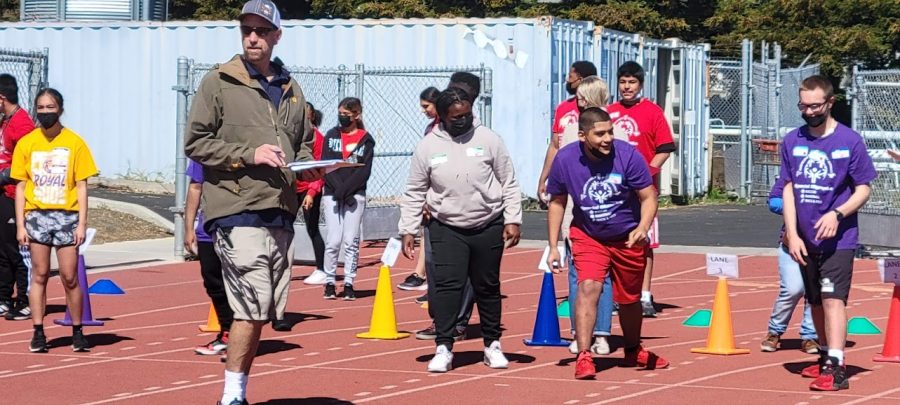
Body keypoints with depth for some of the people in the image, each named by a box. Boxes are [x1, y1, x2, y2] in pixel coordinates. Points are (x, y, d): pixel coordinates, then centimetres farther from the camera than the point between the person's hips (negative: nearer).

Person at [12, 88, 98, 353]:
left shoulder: (74, 143, 0)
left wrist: (82, 223, -5)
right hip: (36, 215, 1)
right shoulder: (26, 143, 5)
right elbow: (21, 186, 7)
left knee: (69, 278, 0)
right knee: (39, 275, 3)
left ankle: (77, 333, 11)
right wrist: (20, 225, 0)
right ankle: (38, 334, 7)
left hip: (66, 216, -1)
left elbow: (81, 186, 2)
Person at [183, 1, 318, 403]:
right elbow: (195, 143, -5)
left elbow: (304, 143, 28)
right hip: (238, 211, -6)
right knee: (251, 307, -13)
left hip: (280, 213, 6)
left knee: (257, 312, 9)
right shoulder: (219, 83, -1)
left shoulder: (291, 89, 17)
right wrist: (249, 154, -15)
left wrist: (306, 165, 5)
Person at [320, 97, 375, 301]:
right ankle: (329, 282, 4)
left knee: (351, 241, -1)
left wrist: (346, 189, -14)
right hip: (332, 194, 1)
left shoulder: (366, 140, 4)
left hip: (355, 196, -1)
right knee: (333, 240, -4)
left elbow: (364, 171, -3)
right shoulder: (331, 135, 9)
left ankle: (349, 283, 4)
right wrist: (338, 189, -12)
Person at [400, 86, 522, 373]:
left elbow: (509, 183, 2)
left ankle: (492, 345, 22)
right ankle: (444, 347, -6)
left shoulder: (487, 139, -3)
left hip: (488, 227, 1)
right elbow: (414, 193, 4)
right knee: (446, 285, -10)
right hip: (447, 228, 0)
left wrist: (513, 220, -4)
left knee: (488, 287, 10)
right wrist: (408, 230, 0)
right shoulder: (427, 147, -2)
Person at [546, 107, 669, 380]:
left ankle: (634, 352, 41)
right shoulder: (565, 160, -14)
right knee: (588, 287, -24)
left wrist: (643, 228, -31)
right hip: (587, 237, -1)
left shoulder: (627, 155, -19)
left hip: (628, 239, 1)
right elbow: (557, 202, 1)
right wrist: (553, 247, -1)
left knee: (630, 299, 15)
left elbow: (648, 197, -12)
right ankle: (583, 357, -24)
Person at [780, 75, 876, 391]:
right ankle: (826, 356, 31)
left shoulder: (850, 141, -7)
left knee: (832, 298, -15)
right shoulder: (792, 141, 5)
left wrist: (837, 214, -20)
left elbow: (863, 190, -4)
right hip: (805, 239, 5)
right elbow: (788, 189, 6)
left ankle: (837, 368, -21)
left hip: (838, 238, -5)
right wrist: (792, 234, -3)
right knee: (815, 302, 14)